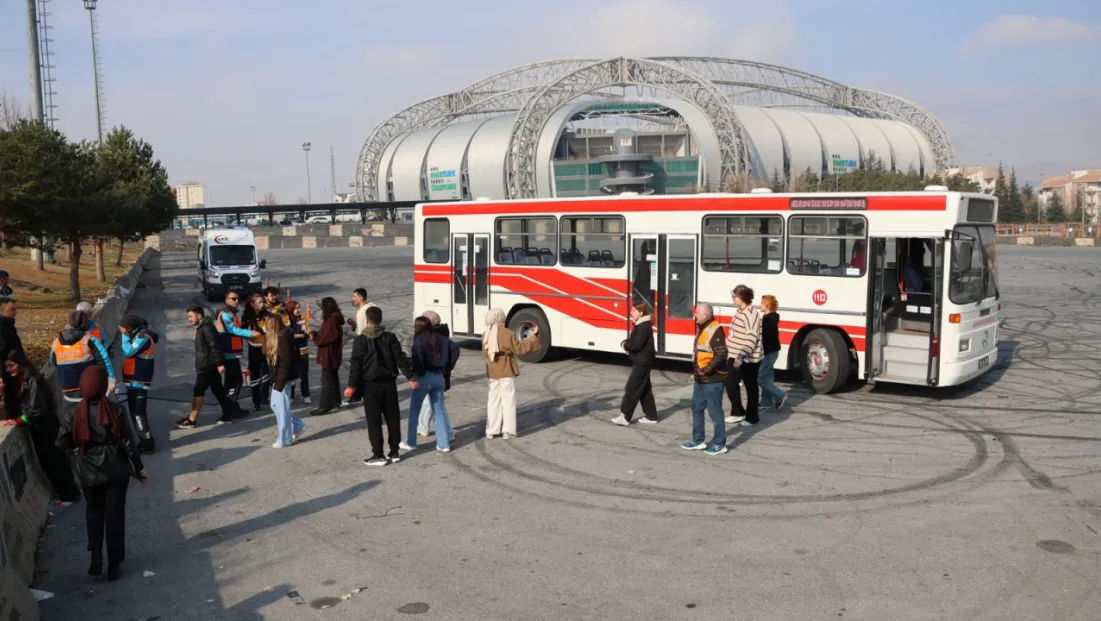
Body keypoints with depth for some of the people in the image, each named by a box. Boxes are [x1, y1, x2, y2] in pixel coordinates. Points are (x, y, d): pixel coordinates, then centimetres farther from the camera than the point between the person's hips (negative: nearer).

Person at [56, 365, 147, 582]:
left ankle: (96, 558, 15)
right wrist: (139, 467, 1)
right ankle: (113, 564, 16)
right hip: (115, 470, -1)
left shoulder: (73, 414, -11)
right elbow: (128, 442, -10)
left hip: (88, 473, 2)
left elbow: (63, 443, -2)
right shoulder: (116, 410, -15)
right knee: (115, 515, 10)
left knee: (94, 512, 23)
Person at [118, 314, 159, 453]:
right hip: (135, 381, 10)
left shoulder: (143, 336, -16)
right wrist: (127, 335, 3)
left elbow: (128, 352, -21)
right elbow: (130, 353, 12)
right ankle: (145, 440, 24)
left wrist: (125, 335, -12)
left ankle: (148, 443, -2)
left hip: (138, 382, -10)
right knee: (136, 411, 16)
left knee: (137, 412, -7)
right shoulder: (139, 335, 13)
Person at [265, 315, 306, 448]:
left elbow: (285, 363, -23)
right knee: (275, 405, 16)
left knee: (281, 408, 0)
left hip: (284, 378, -10)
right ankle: (297, 425, 26)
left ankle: (285, 439, 11)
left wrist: (280, 383, -22)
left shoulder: (283, 339, -21)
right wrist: (275, 381, 11)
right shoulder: (276, 338, 9)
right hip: (278, 377, 10)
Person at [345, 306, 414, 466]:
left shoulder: (360, 340, -8)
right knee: (393, 418, 11)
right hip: (389, 383, 4)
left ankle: (379, 455, 2)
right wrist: (410, 377, 5)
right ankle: (394, 453, 16)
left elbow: (356, 364, -11)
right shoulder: (390, 337, 1)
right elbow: (401, 359, 0)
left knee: (374, 421, 2)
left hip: (370, 385, -3)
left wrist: (351, 385, -7)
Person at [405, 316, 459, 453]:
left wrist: (417, 372, -8)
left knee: (414, 410, 10)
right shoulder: (440, 339, 7)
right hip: (439, 377, 5)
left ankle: (411, 443, 15)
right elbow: (455, 350, 6)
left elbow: (417, 358, -24)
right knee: (439, 411, 11)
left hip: (424, 378, -5)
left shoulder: (419, 340, -10)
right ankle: (444, 444, 8)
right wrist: (447, 368, 9)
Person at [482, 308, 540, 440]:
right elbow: (519, 349, -14)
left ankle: (491, 430, 15)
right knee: (508, 401, 2)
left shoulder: (486, 335, 5)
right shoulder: (508, 334, -15)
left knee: (494, 401, 13)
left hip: (492, 372, 6)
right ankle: (508, 431, 2)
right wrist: (534, 336, -9)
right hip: (506, 372, -6)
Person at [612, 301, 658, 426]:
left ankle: (625, 416, -4)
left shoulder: (644, 327, -19)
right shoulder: (640, 325, 14)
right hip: (641, 362, 11)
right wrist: (626, 343, -2)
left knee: (632, 389, -8)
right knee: (645, 389, 14)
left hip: (642, 363, -11)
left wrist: (625, 345, -9)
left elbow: (637, 345, -26)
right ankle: (651, 416, 19)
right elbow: (633, 340, 19)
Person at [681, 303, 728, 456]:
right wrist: (696, 370, 15)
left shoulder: (715, 330, -18)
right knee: (696, 408, 15)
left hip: (713, 380, -10)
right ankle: (698, 440, 25)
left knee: (715, 411, -1)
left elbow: (721, 355, -24)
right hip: (700, 379, 10)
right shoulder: (703, 328, 12)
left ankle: (720, 444, 9)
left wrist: (706, 370, -21)